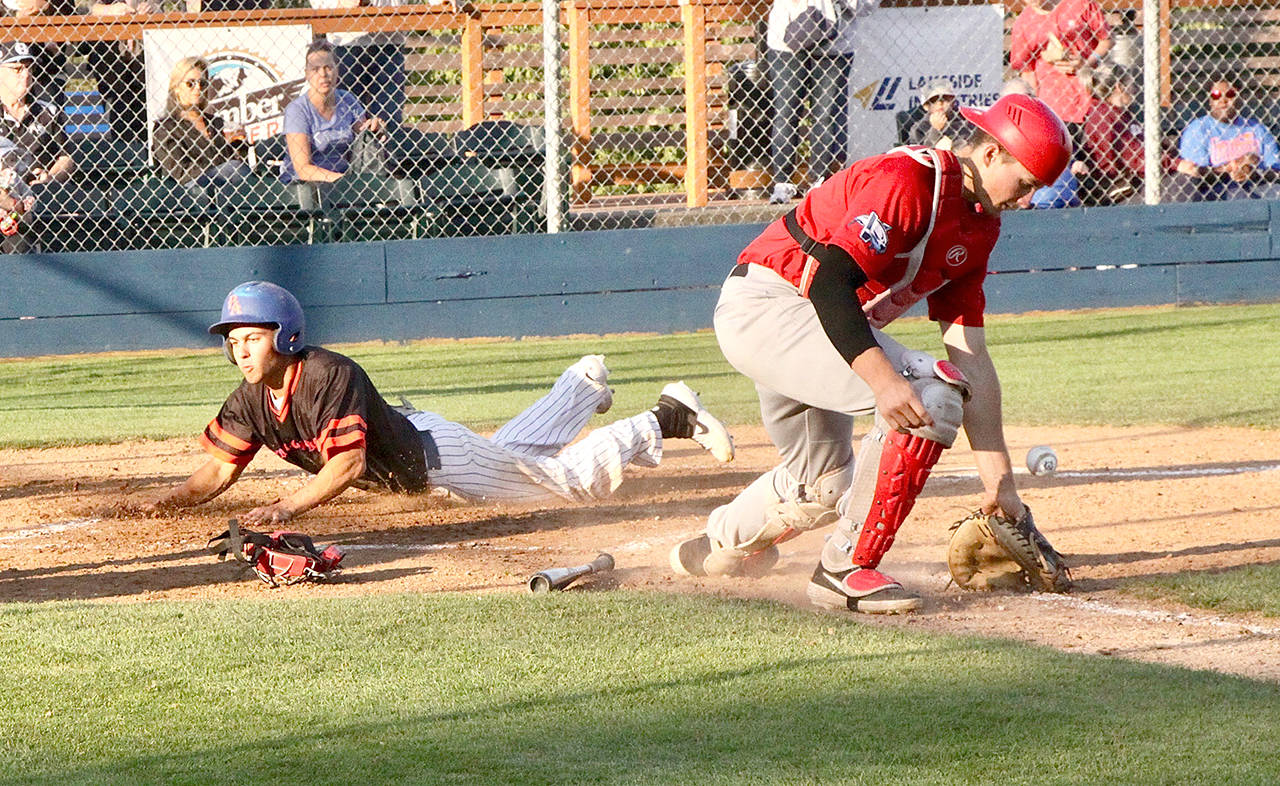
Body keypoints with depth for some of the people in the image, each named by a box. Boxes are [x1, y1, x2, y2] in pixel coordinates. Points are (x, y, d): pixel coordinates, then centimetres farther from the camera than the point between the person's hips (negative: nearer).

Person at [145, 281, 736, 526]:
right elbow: (217, 472, -13)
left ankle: (670, 417, 20)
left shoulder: (331, 376, -36)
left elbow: (348, 463, -42)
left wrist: (288, 507, -52)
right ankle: (584, 384, 57)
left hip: (433, 455, -7)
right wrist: (174, 500, -32)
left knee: (576, 478, 3)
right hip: (405, 460, 8)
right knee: (506, 452, 33)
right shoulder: (251, 402, -15)